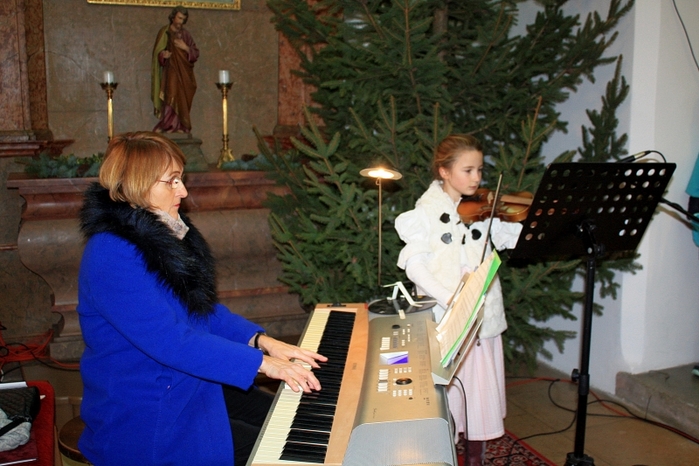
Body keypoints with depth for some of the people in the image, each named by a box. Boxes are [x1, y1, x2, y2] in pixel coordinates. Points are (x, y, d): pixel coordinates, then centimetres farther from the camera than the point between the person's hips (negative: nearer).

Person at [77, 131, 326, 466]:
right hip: (143, 418, -9)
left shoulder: (161, 233, 6)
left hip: (187, 386, 9)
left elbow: (203, 308, 11)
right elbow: (171, 341, -30)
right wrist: (261, 363, -26)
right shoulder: (112, 257, -24)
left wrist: (262, 341, -3)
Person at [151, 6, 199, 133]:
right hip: (170, 72, -3)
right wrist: (163, 55, -24)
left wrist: (185, 48, -11)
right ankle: (169, 128, -14)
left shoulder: (186, 34, 11)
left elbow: (196, 53, 7)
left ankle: (181, 128, 1)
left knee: (182, 102, -2)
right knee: (171, 100, -15)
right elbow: (157, 53, -2)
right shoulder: (164, 32, 1)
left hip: (184, 74, 3)